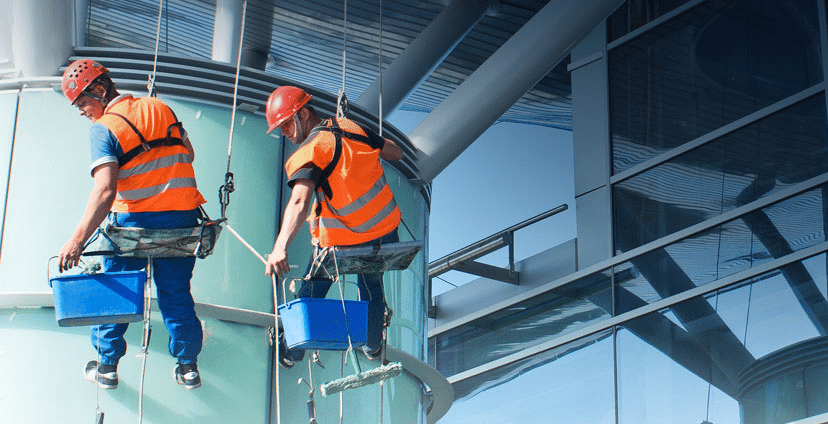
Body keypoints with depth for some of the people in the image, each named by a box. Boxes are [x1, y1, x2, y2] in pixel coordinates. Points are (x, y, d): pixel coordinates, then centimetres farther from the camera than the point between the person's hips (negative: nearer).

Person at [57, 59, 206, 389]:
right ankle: (187, 365, 21)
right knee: (176, 293, 16)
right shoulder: (161, 108, 5)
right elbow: (188, 154, 18)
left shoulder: (104, 128, -12)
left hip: (134, 220, -4)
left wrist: (77, 240, -28)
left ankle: (108, 366, 21)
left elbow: (105, 191, -25)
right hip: (182, 218, 5)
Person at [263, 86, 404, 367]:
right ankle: (373, 346, 49)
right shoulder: (351, 128, -1)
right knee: (372, 285, 32)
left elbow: (299, 202, -38)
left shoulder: (309, 152, -21)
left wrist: (280, 248, -50)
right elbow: (395, 153, 13)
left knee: (311, 291, 20)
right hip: (386, 230, 5)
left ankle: (290, 353, 35)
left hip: (343, 243, -5)